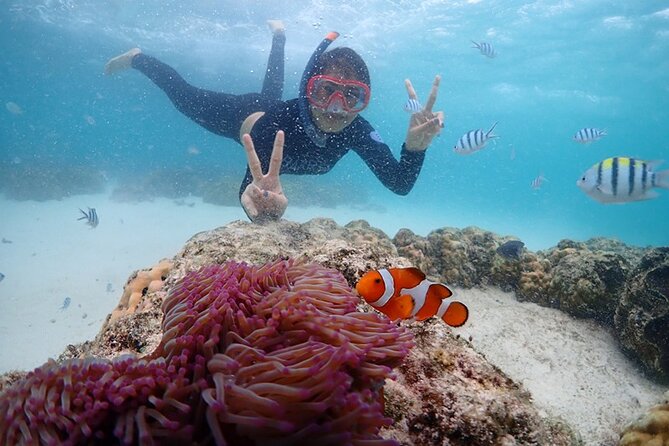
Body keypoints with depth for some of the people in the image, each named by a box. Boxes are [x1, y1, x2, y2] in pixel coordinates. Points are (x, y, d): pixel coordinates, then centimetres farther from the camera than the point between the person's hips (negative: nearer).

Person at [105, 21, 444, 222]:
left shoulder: (357, 131, -38)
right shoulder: (281, 121, -48)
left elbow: (400, 185, -41)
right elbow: (248, 190, -54)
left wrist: (415, 146, -61)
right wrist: (265, 205, -78)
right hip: (247, 116, -4)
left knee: (272, 94, 38)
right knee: (187, 99, 20)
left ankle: (279, 36, 64)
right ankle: (137, 58, 46)